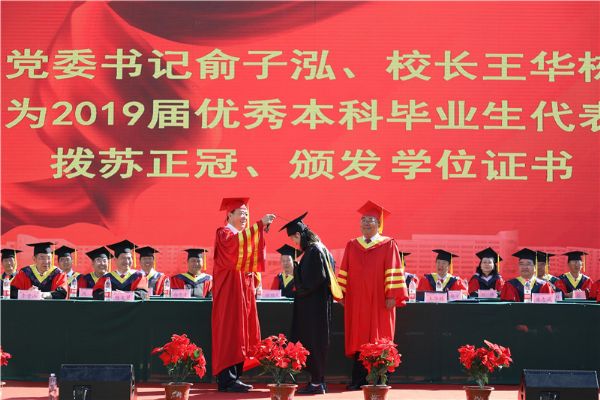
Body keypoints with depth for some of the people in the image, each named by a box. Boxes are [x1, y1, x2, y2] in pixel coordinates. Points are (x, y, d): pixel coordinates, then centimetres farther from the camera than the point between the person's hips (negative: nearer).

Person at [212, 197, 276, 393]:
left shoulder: (246, 235, 21)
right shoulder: (224, 233, -6)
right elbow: (235, 242, -30)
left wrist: (256, 284, 9)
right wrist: (260, 224, -35)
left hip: (244, 291, 9)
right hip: (230, 290, -9)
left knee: (241, 334, 6)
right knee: (230, 333, -11)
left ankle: (234, 377, 9)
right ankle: (227, 379, -12)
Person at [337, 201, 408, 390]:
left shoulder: (388, 245, 2)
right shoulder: (352, 245, 12)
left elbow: (393, 272, -5)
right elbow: (344, 271, 12)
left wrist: (391, 296, -13)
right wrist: (342, 294, 4)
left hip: (379, 301, -3)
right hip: (356, 301, 3)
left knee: (378, 339, -2)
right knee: (358, 339, 2)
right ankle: (358, 379, 4)